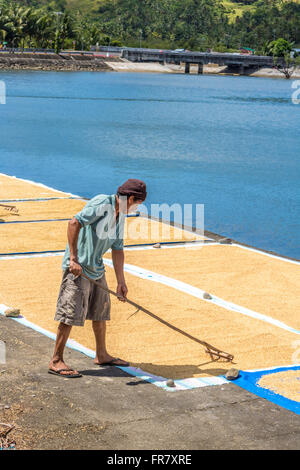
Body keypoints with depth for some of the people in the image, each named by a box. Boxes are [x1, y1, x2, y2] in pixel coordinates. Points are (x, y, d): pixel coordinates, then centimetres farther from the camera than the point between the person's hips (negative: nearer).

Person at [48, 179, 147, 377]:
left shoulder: (120, 215, 12)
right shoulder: (102, 204, -17)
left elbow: (117, 249, 15)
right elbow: (74, 223, -26)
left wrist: (121, 282, 12)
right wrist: (73, 259, -29)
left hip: (97, 268, 9)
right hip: (78, 267, -9)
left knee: (101, 312, 17)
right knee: (70, 314, -8)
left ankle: (102, 355, 32)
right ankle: (56, 361, 0)